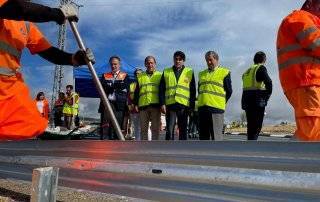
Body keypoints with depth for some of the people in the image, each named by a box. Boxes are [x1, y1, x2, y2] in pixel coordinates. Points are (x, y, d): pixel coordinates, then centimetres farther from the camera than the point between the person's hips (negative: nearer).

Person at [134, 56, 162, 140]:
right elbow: (136, 92, 16)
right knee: (143, 129, 4)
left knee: (155, 128, -1)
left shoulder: (160, 75, 13)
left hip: (156, 105, -2)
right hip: (143, 105, 2)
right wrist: (136, 104, 5)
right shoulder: (140, 76, 18)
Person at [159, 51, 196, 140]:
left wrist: (192, 106, 1)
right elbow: (161, 89, 8)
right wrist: (162, 103, -3)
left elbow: (193, 91, 9)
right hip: (170, 104, 0)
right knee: (169, 130, -3)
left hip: (184, 105, 0)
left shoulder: (190, 72, 11)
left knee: (183, 130, 6)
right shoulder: (166, 72, 13)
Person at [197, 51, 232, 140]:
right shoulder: (202, 74, 19)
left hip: (216, 108, -5)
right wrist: (201, 101, 13)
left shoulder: (224, 72, 4)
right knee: (203, 135, 9)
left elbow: (229, 91, 5)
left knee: (216, 134, -6)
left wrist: (221, 103, 4)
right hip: (202, 108, 5)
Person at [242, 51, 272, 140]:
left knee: (250, 126, 13)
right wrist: (267, 94, -4)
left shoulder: (247, 71, 20)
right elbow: (268, 82, -19)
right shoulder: (261, 68, -3)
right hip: (257, 102, -7)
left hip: (246, 101, 7)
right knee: (256, 127, -6)